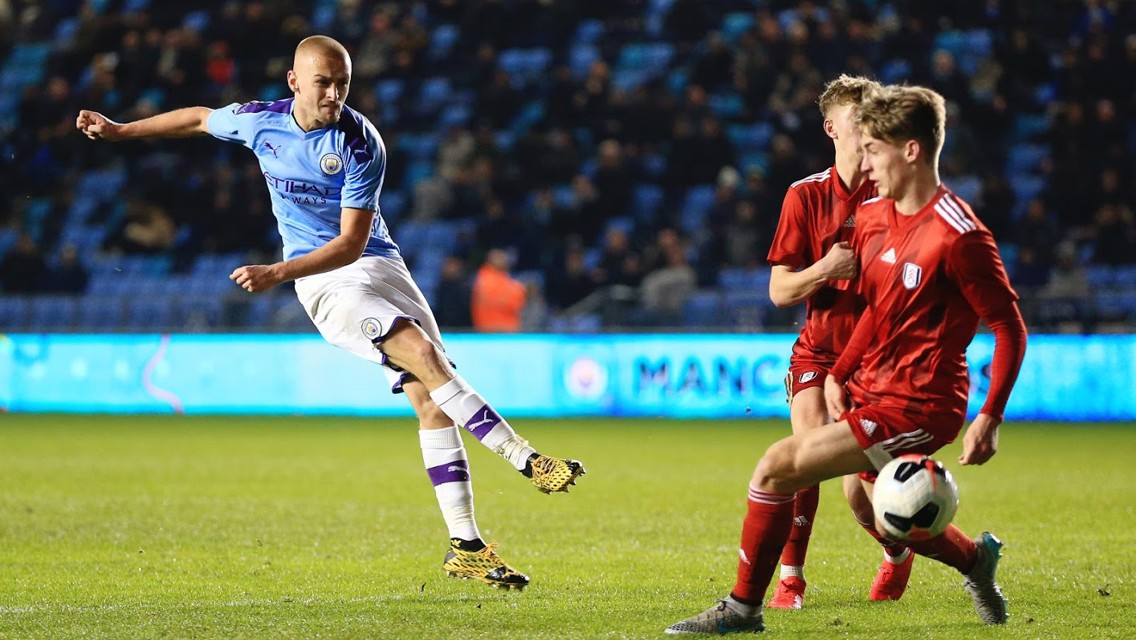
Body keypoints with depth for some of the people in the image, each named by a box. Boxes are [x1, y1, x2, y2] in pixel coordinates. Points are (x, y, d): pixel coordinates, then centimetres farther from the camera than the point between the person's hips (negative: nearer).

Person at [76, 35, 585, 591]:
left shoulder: (360, 144, -14)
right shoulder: (259, 122, -6)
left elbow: (352, 243, -17)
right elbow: (200, 119, 18)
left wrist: (276, 273, -27)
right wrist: (119, 130, 25)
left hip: (376, 263, 1)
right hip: (323, 283, -1)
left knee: (429, 396, -9)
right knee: (422, 354, -25)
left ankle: (465, 545, -4)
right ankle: (527, 461, -25)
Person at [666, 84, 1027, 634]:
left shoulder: (958, 236, -19)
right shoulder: (872, 217, 6)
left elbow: (1010, 328, -14)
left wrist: (990, 417, -18)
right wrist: (839, 374, 11)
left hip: (917, 406, -9)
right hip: (871, 389, 9)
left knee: (778, 466, -15)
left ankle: (743, 608, -2)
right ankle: (976, 559, 49)